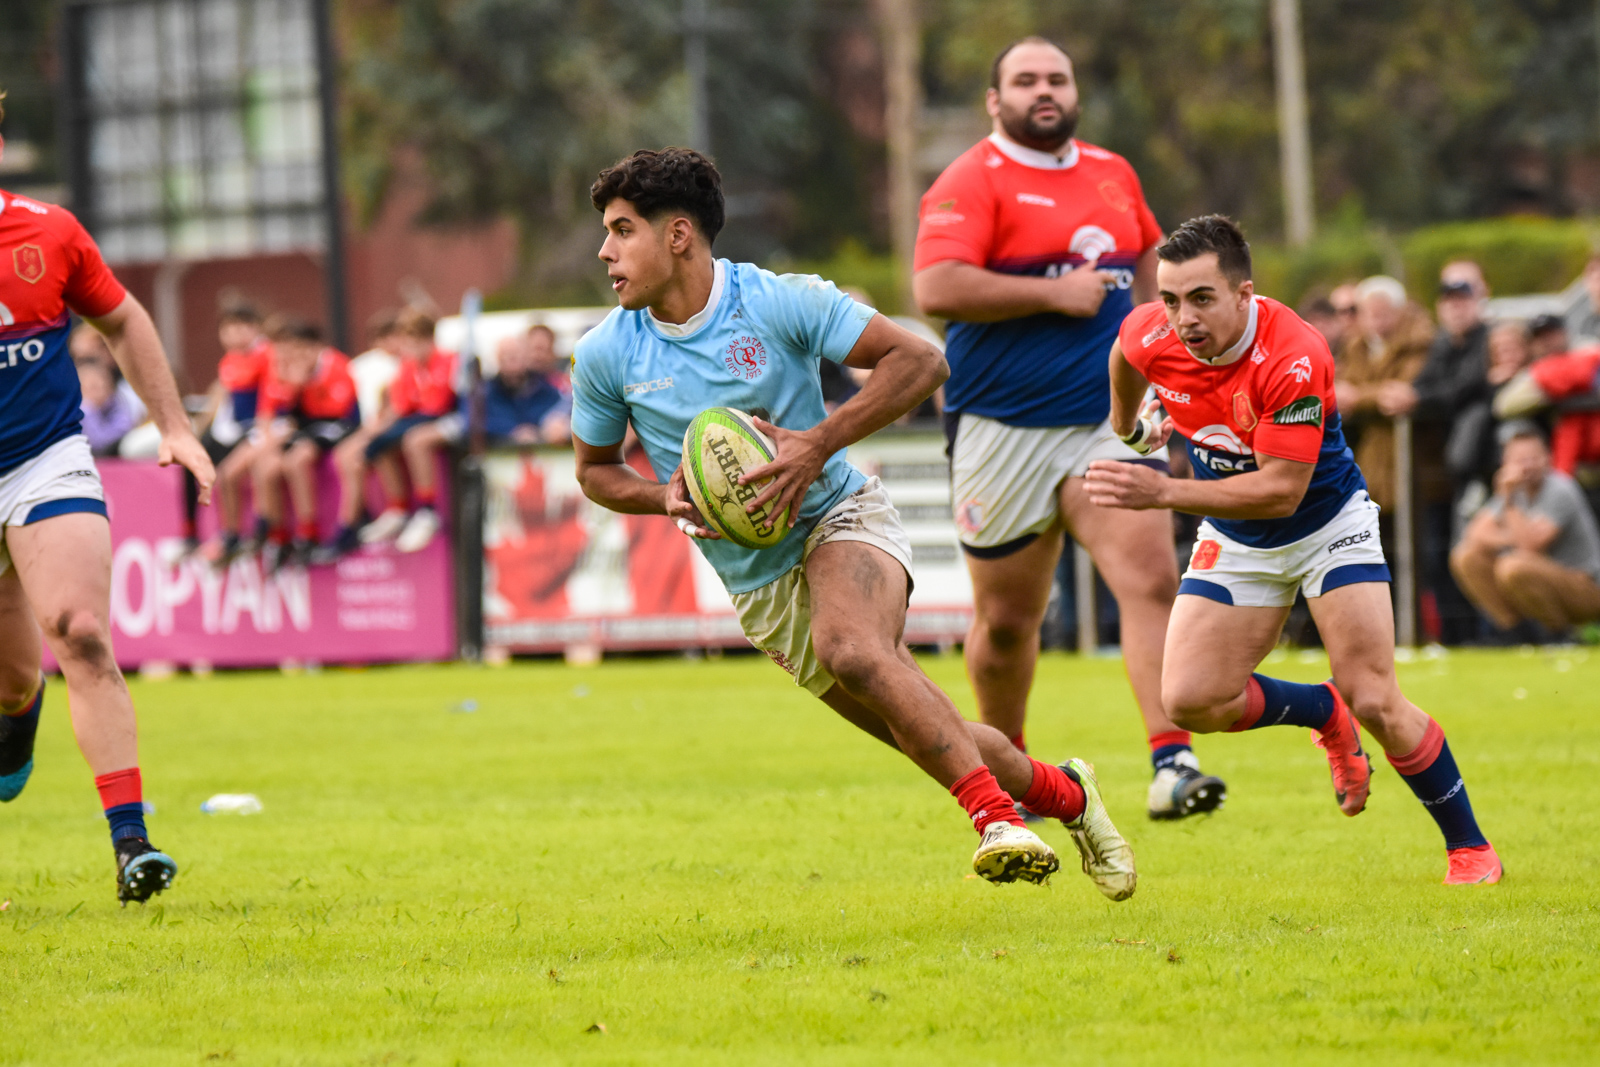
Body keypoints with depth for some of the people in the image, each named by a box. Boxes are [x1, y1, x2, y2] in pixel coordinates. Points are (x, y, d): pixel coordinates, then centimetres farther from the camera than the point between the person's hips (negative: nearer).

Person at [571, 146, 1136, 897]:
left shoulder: (780, 302, -13)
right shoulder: (605, 356, -4)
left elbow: (920, 361, -11)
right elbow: (595, 468, 11)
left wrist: (817, 445, -21)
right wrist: (664, 496, -12)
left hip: (839, 518, -4)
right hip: (758, 584, 4)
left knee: (850, 648, -37)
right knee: (932, 738, 1)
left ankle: (996, 818, -37)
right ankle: (1062, 794, 26)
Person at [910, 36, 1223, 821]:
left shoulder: (1114, 174, 13)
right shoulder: (972, 182, -6)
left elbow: (1147, 251, 35)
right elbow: (936, 288, -21)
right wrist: (1055, 292, -18)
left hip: (1108, 418, 3)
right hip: (1002, 428, -3)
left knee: (1151, 578, -17)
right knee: (1006, 619, 8)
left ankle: (1171, 763, -22)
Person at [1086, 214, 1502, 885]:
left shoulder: (1295, 358, -34)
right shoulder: (1151, 337, -19)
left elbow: (1281, 490, -35)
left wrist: (1163, 493, -41)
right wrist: (1128, 424, 28)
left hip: (1327, 524, -5)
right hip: (1235, 543, 5)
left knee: (1374, 701, -14)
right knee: (1191, 700, -10)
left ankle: (1470, 848, 7)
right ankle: (1326, 715, 20)